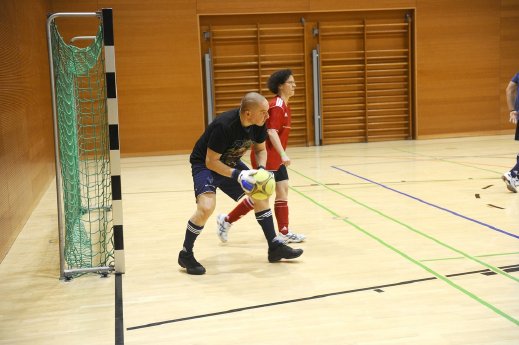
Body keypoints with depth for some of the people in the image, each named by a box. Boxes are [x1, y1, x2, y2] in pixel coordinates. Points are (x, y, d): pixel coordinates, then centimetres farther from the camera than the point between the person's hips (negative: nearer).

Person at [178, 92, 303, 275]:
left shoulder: (259, 125, -14)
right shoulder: (224, 126, -35)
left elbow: (260, 150, 3)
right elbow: (211, 162, -29)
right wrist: (238, 175, -36)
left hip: (230, 162, 7)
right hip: (204, 164, -7)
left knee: (261, 195, 3)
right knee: (206, 207, -27)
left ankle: (275, 247, 14)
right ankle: (186, 254, -7)